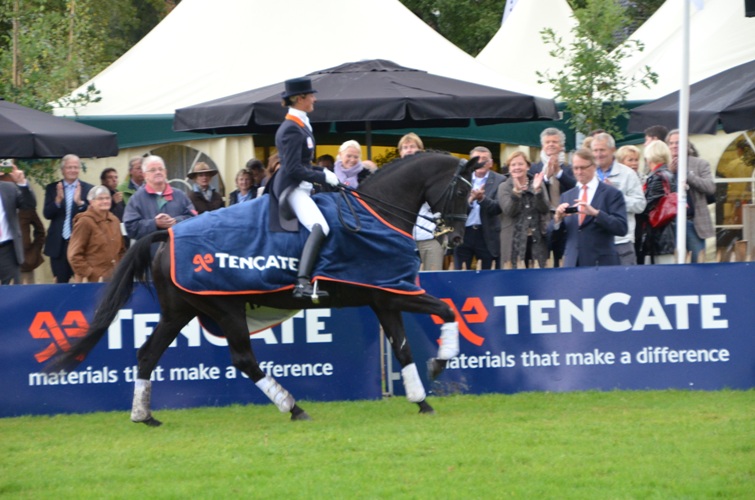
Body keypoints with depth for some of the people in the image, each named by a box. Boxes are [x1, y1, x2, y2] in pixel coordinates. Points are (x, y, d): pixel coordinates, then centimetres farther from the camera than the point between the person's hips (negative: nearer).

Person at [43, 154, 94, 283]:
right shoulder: (52, 188, 6)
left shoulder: (88, 189, 2)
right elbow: (47, 214, -2)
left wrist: (80, 202, -24)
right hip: (59, 244, 2)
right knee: (61, 282, 6)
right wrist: (58, 200, -20)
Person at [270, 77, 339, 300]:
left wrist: (322, 172, 11)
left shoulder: (300, 125, 16)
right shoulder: (291, 130, -16)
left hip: (300, 187, 11)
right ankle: (302, 283, -42)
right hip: (291, 188, -11)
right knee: (320, 227, -29)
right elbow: (294, 169, -22)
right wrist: (323, 177, -16)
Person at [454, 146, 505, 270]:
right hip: (463, 233, 2)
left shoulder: (499, 181, 1)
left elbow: (498, 208, -9)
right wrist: (470, 199, -21)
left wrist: (482, 198, -27)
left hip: (487, 236, -2)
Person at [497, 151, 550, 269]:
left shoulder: (539, 184, 9)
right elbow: (509, 211, -10)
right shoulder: (504, 187, 5)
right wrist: (516, 191, -25)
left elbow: (545, 209, -2)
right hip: (515, 240, -1)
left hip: (538, 239, 1)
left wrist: (537, 190, -17)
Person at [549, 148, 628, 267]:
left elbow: (621, 228, -9)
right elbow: (553, 232, 14)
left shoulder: (611, 194, 0)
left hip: (602, 263, -4)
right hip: (572, 264, 4)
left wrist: (596, 213, -22)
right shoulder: (567, 196, 15)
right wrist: (558, 218, -9)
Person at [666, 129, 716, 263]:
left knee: (698, 262, -2)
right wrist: (670, 172, -13)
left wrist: (686, 174, -13)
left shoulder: (700, 164, 5)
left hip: (694, 223, -1)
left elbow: (711, 187, -8)